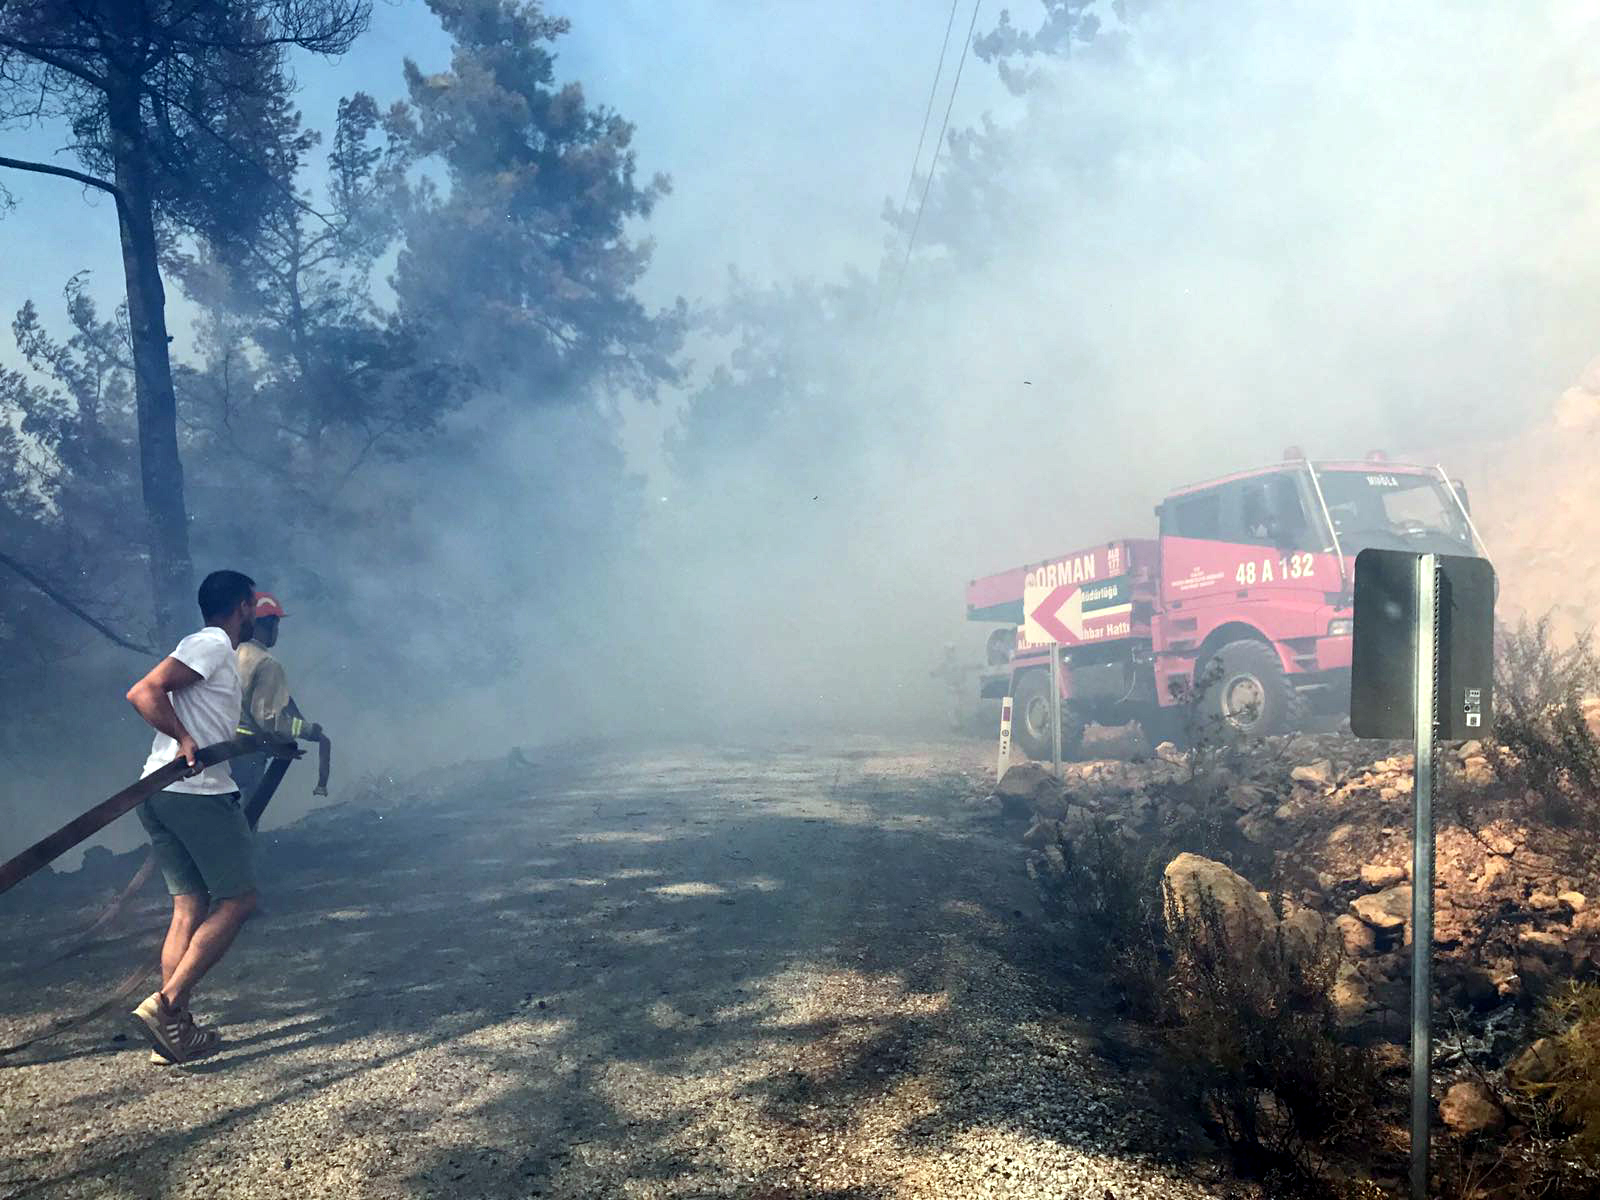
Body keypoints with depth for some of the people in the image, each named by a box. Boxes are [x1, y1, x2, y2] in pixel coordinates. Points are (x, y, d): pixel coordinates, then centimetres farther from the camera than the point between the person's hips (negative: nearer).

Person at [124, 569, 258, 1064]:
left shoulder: (213, 650, 23)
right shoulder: (212, 644, -6)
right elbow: (144, 692, -18)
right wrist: (184, 739, -27)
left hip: (161, 796, 9)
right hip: (198, 791, -9)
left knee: (190, 907, 9)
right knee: (237, 899, -3)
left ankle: (174, 1032, 8)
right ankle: (166, 1004, -10)